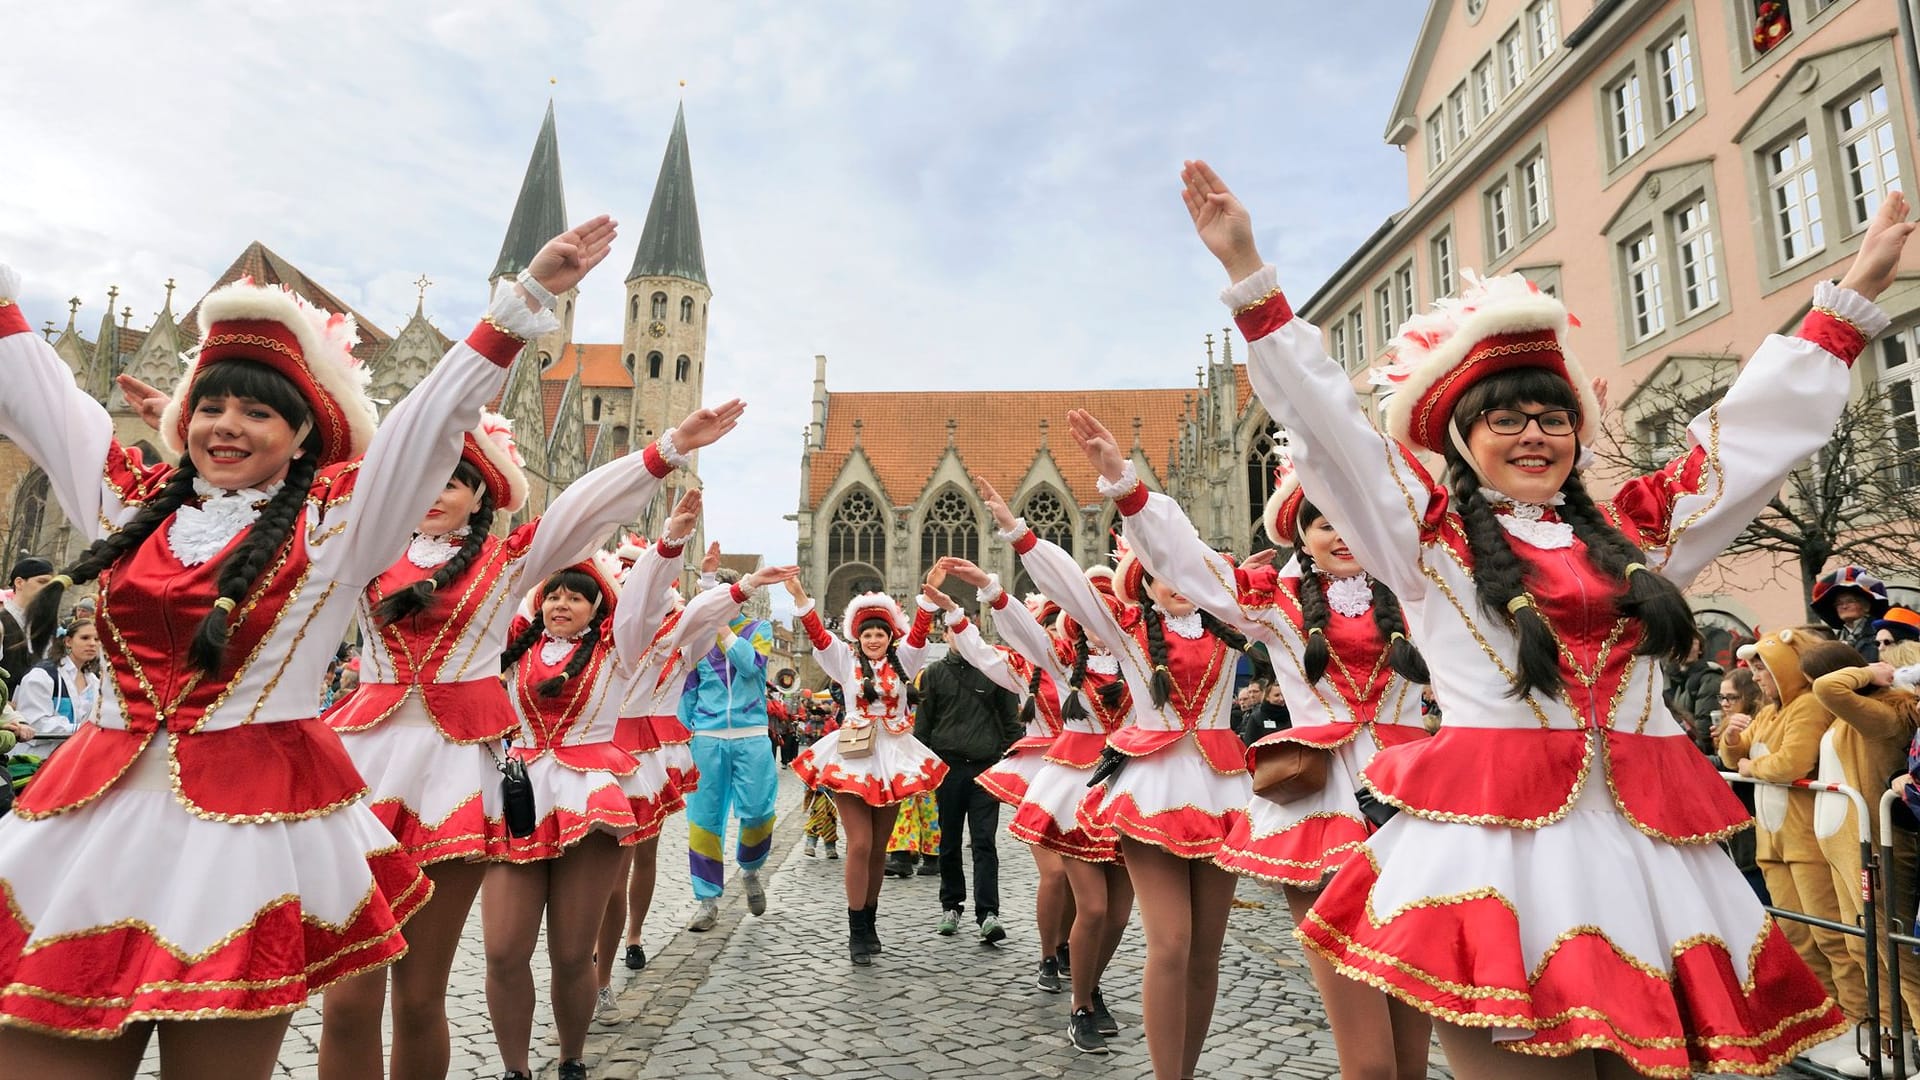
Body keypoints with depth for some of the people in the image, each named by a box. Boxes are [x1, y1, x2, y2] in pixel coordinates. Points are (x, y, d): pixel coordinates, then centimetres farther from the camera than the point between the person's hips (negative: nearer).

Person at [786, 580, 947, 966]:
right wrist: (799, 595, -23)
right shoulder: (846, 659, 4)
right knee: (860, 845, -9)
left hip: (893, 757, 3)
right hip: (852, 758, -2)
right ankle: (857, 933, 0)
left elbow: (919, 631, -7)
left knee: (879, 847, 10)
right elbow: (817, 633, -9)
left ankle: (870, 922, 24)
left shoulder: (902, 660, 7)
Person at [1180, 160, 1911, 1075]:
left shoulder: (1632, 533, 17)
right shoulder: (1428, 536, 4)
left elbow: (1761, 426, 23)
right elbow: (1322, 417, -3)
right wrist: (1247, 271, -7)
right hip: (1495, 845, -4)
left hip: (1648, 848, 5)